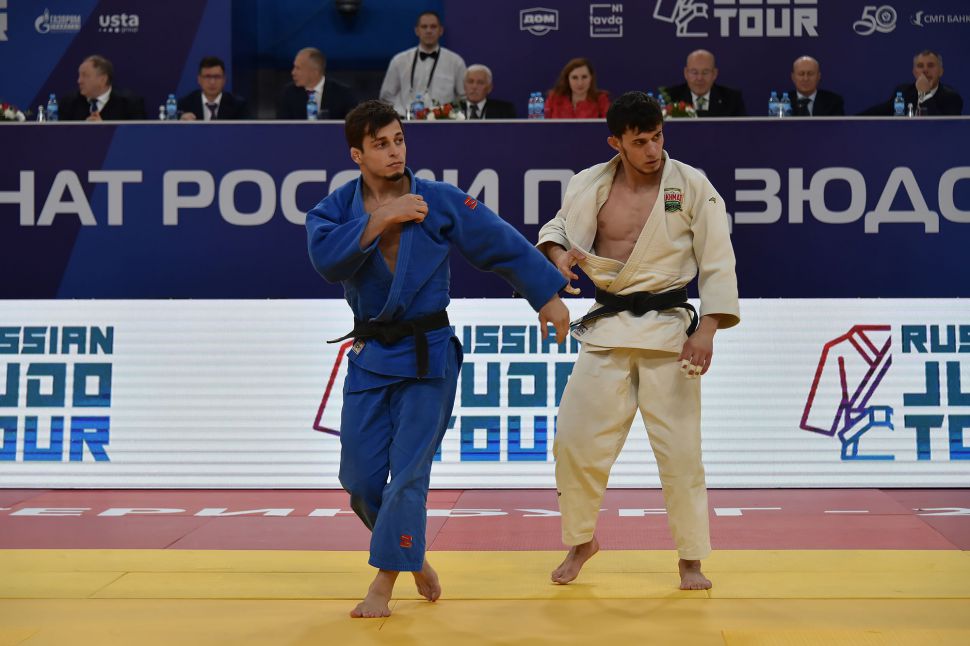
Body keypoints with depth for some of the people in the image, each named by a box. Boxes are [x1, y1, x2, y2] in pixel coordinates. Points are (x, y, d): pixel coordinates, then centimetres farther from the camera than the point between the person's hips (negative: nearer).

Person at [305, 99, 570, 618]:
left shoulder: (442, 202, -4)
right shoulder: (335, 209, 1)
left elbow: (506, 246, 2)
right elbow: (327, 258, -21)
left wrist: (547, 296, 3)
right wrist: (380, 219, -24)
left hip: (428, 355, -3)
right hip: (369, 356, 3)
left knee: (408, 472, -6)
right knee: (360, 479, 5)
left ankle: (383, 584, 7)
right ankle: (413, 558, 30)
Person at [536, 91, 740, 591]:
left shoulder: (692, 186, -4)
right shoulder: (589, 186, 2)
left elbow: (717, 262, -4)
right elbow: (558, 227, 18)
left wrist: (707, 329, -15)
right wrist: (557, 252, -7)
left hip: (668, 329, -2)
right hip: (606, 329, 2)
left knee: (680, 449, -1)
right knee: (576, 441, 3)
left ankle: (691, 558, 16)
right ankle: (581, 540, 26)